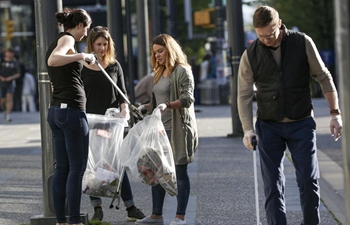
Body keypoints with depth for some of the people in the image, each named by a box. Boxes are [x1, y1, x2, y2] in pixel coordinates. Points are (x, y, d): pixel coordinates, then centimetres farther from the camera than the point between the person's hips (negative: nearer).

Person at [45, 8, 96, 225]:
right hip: (72, 109, -9)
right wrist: (82, 56, -24)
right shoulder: (67, 39, -9)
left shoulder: (57, 42, 19)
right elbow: (53, 61, -31)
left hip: (56, 110, 9)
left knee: (62, 168, 9)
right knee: (78, 167, -6)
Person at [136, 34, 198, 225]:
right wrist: (146, 107, 6)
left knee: (180, 171, -2)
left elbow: (187, 99, -17)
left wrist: (168, 105, -31)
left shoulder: (183, 71, -7)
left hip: (178, 128, -8)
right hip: (160, 128, 8)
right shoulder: (159, 73, 17)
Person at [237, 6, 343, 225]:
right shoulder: (251, 55, -4)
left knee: (309, 180, -6)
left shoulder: (303, 43, -5)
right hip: (269, 126, 1)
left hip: (302, 123, -1)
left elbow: (324, 77, 2)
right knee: (273, 184, -2)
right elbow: (244, 95, -1)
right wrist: (248, 129, -12)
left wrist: (335, 113, -2)